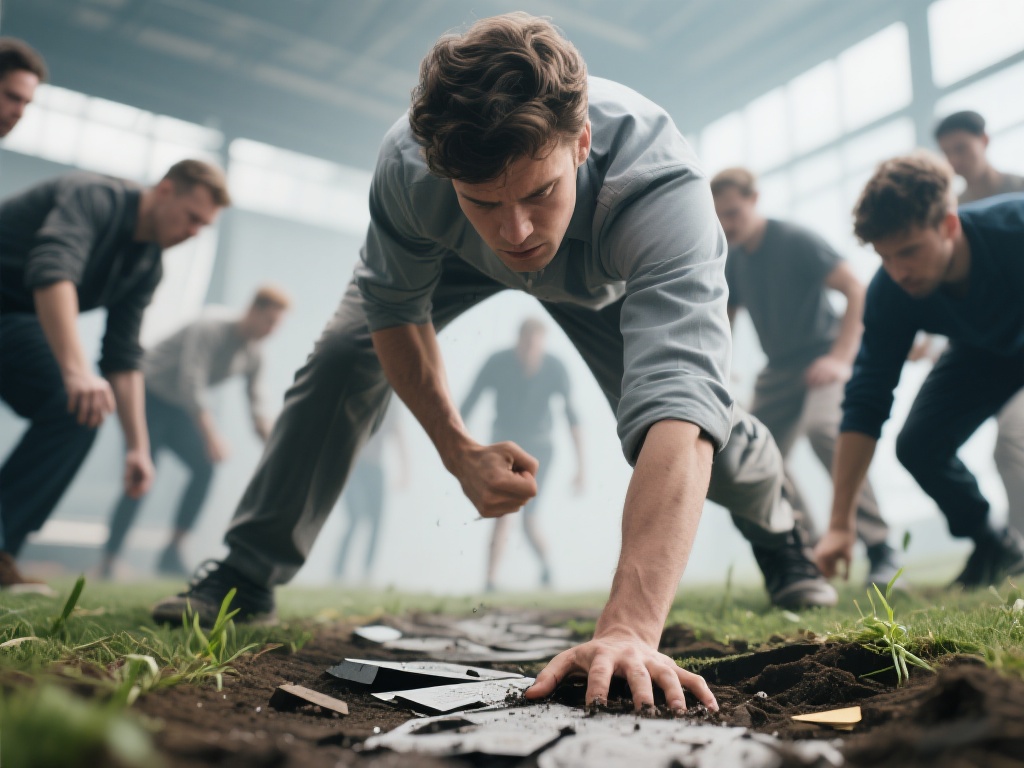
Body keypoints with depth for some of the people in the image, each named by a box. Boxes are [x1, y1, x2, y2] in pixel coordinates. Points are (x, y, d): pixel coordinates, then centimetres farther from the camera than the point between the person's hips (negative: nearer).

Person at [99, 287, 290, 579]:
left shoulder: (254, 354, -4)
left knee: (204, 468, -12)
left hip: (178, 409, 7)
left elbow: (255, 402, 1)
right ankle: (106, 564, -6)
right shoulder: (210, 327, -25)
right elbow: (191, 382, -33)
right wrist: (211, 436, -40)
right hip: (148, 394, -7)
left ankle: (171, 553, -4)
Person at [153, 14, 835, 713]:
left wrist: (630, 627, -69)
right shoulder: (408, 164, -39)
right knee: (344, 355, -16)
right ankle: (245, 577, 1)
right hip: (459, 260, 2)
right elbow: (394, 309, -19)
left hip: (606, 279, -1)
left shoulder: (663, 187, -48)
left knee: (702, 409, -14)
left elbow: (677, 407, -59)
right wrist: (459, 451, -28)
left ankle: (781, 539, 23)